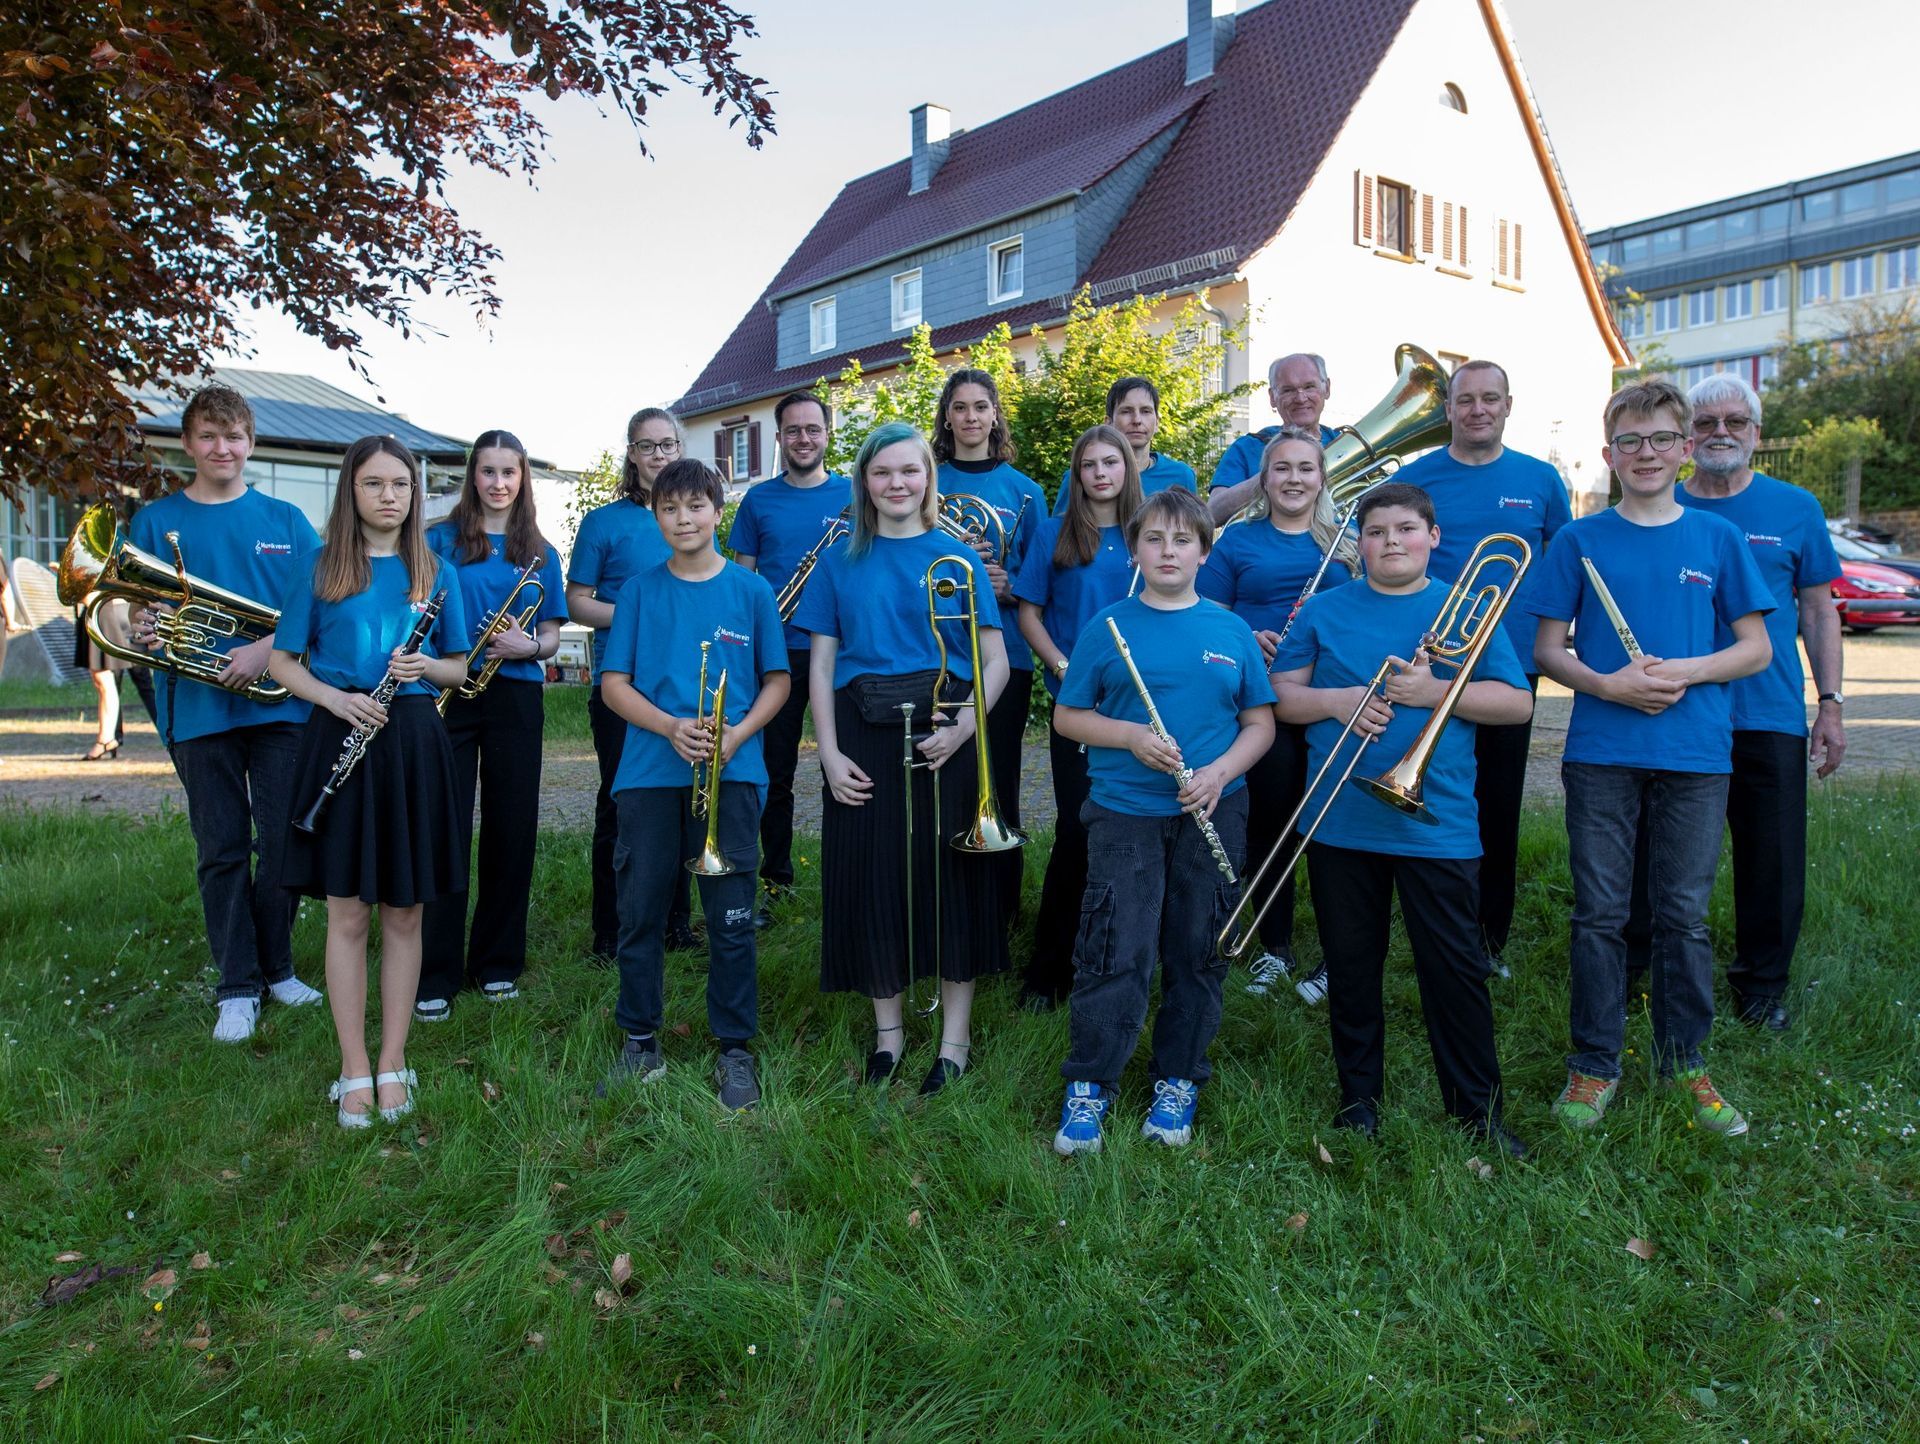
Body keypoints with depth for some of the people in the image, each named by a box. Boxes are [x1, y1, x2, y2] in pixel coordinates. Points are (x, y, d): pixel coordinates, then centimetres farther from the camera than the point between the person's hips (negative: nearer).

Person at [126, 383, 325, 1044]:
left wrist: (268, 648, -14)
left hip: (279, 702, 0)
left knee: (285, 841, 2)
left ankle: (275, 967, 20)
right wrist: (141, 627, -16)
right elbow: (137, 609, 7)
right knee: (222, 851, 4)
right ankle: (237, 986, 13)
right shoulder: (155, 520, 8)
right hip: (198, 709, 0)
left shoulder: (285, 520, 8)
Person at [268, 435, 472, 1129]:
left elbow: (459, 667, 12)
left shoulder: (435, 571, 8)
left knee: (404, 912, 6)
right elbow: (283, 663, 4)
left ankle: (393, 1063, 18)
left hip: (414, 743, 1)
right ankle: (354, 1070, 13)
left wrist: (426, 666, -11)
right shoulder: (322, 569, 4)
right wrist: (336, 698, -14)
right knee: (348, 912, 2)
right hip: (341, 739, -1)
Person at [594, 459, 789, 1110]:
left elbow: (777, 680, 7)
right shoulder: (639, 591, 7)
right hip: (650, 772, 1)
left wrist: (737, 734, -11)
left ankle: (734, 1048, 15)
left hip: (730, 774, -1)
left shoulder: (751, 590, 5)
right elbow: (615, 684, 4)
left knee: (732, 919, 1)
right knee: (640, 912, 7)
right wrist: (672, 727, -13)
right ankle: (640, 1042, 23)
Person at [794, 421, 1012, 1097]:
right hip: (864, 736, 2)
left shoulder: (957, 561, 4)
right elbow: (821, 663, 6)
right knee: (871, 881, 6)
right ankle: (888, 1027, 25)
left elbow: (996, 662, 1)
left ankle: (955, 1036, 17)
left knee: (949, 880, 2)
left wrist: (963, 728, -15)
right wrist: (829, 753, -4)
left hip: (942, 738, -1)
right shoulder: (841, 562, 8)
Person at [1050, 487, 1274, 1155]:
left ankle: (1178, 1082, 25)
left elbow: (1260, 724, 8)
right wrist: (1131, 736, -13)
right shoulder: (1107, 628, 1)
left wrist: (1218, 772, -10)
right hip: (1124, 811, -2)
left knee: (1195, 953, 9)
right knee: (1114, 953, -5)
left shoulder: (1232, 632, 6)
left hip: (1212, 813, 2)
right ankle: (1088, 1087, 11)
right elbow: (1067, 717, 4)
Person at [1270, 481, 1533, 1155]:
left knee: (1455, 967, 3)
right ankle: (1358, 1096, 27)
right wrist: (1338, 701, -12)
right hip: (1339, 822, 2)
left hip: (1438, 825, -1)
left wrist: (1433, 691, -13)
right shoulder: (1324, 609, 8)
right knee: (1351, 967, 12)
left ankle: (1476, 1105, 20)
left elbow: (1517, 702, 0)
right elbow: (1282, 696, 6)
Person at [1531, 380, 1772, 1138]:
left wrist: (1685, 671, -12)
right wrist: (1607, 684, -15)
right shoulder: (1578, 539, 3)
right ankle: (1593, 1066, 16)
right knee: (1600, 916, 4)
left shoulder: (1718, 538, 6)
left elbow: (1755, 649, 7)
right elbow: (1548, 650, 3)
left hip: (1696, 754, 1)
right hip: (1601, 754, -1)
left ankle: (1686, 1062, 24)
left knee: (1684, 916, 8)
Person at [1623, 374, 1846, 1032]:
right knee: (1652, 856, 8)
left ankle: (1761, 988, 25)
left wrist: (1831, 704, 2)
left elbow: (1818, 611, 8)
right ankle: (1629, 977, 24)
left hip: (1770, 719, 0)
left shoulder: (1796, 509, 6)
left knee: (1774, 864, 6)